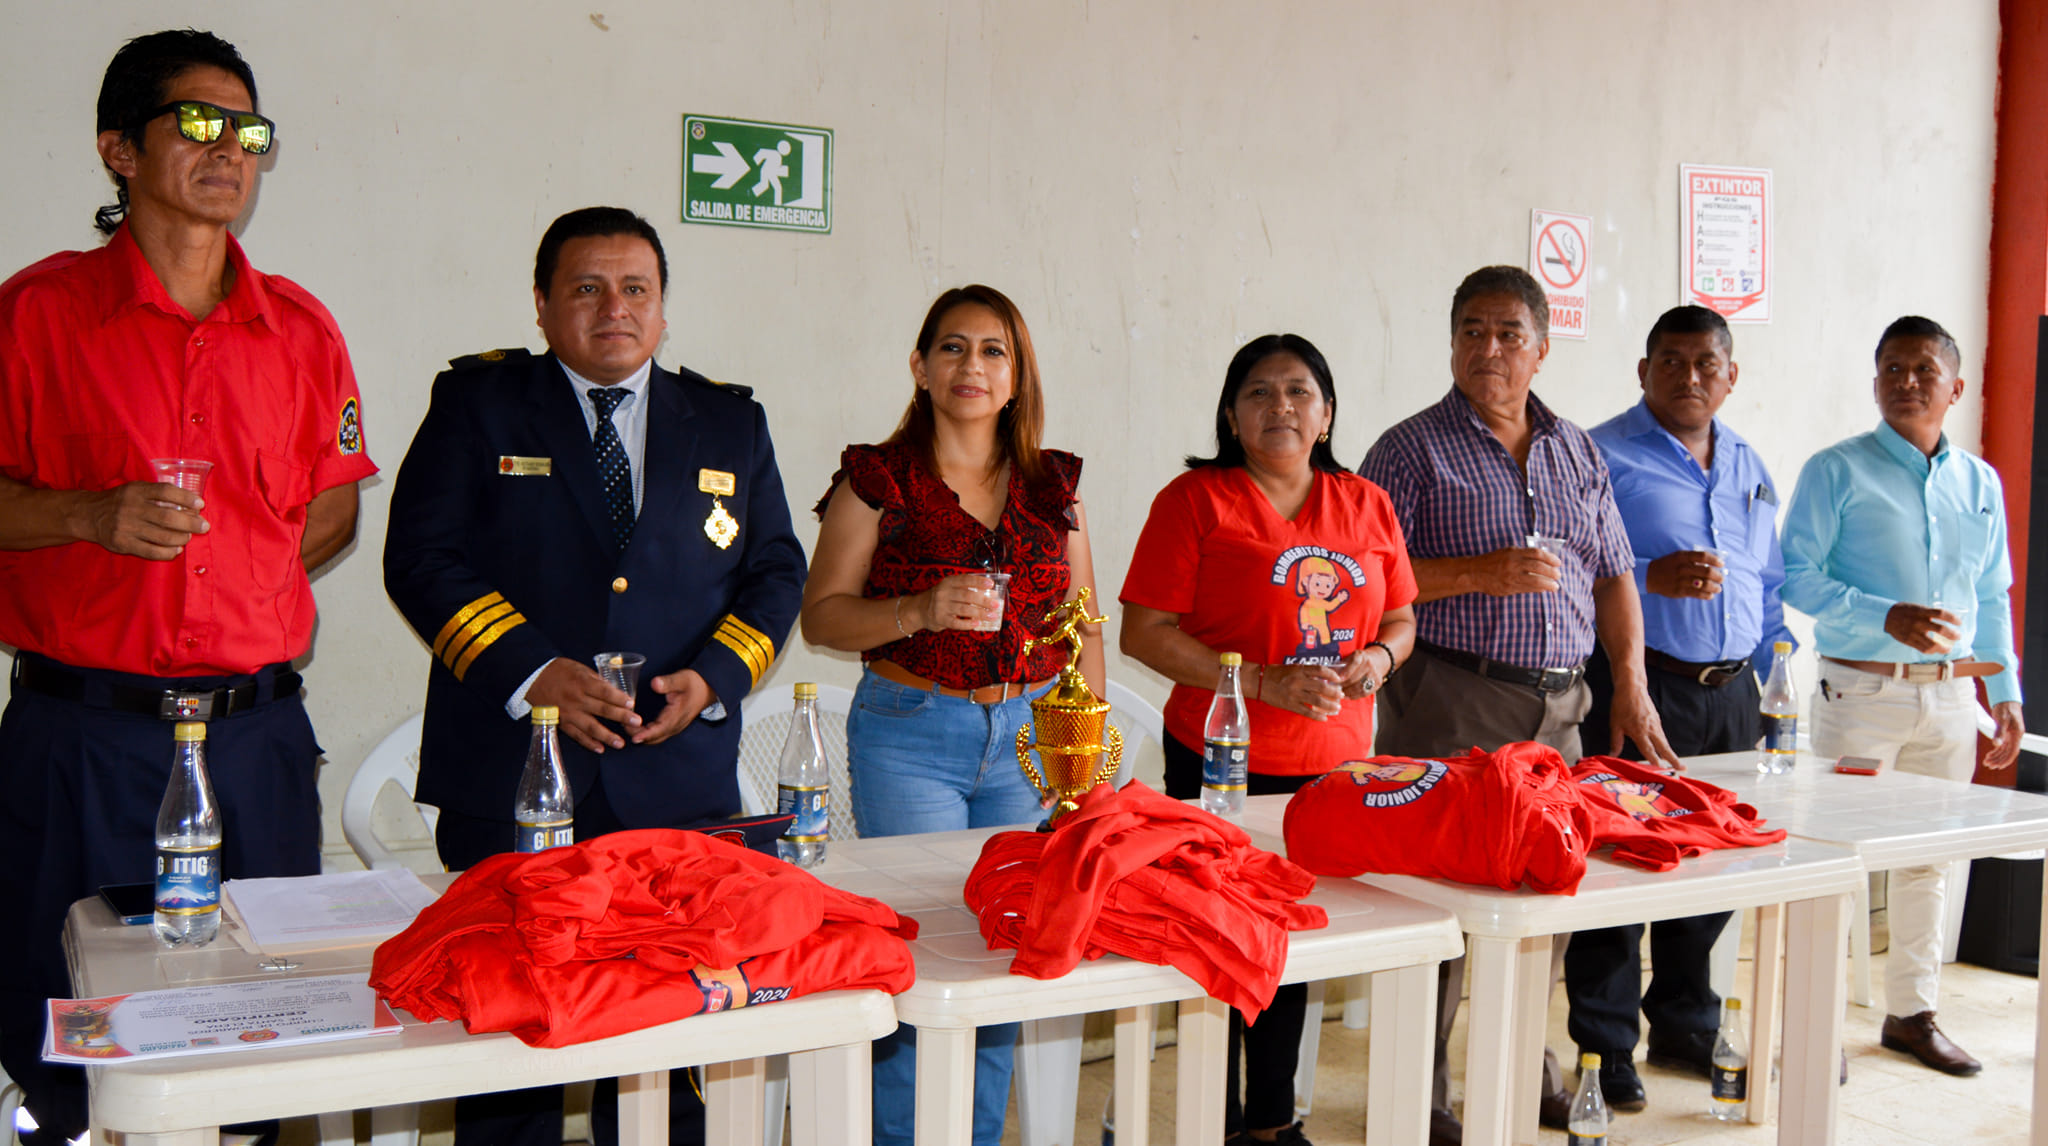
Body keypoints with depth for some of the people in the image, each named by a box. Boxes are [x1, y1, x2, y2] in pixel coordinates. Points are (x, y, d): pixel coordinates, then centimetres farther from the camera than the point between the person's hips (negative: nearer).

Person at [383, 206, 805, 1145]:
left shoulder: (731, 423, 13)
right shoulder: (478, 402, 6)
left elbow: (775, 571, 14)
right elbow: (420, 557, -2)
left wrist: (713, 677, -4)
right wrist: (530, 671, -14)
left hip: (681, 781, 2)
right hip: (508, 777, -2)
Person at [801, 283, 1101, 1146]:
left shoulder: (1054, 484, 10)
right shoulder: (876, 479, 0)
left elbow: (1082, 625, 14)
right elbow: (821, 616, -1)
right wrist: (922, 611, -17)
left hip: (1027, 740, 3)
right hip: (909, 738, -3)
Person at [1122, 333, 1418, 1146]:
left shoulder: (1366, 504, 9)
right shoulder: (1196, 499, -6)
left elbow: (1402, 619, 18)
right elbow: (1143, 633, -11)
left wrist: (1377, 659, -6)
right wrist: (1266, 683, -19)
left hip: (1333, 763, 5)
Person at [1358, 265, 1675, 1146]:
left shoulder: (1578, 454, 15)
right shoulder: (1413, 449, -2)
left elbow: (1612, 574, 18)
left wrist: (1630, 685, 8)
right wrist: (1481, 573, -16)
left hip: (1559, 707, 5)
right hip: (1451, 702, -5)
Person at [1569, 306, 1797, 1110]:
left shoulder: (1748, 467, 17)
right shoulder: (1601, 457, -4)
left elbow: (1769, 585, 22)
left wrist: (1778, 681, 15)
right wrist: (1650, 579, -22)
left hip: (1730, 693, 7)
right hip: (1638, 687, -6)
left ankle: (1685, 1027, 28)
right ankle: (1605, 1047, 8)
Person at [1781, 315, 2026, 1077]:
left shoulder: (1980, 482, 12)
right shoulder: (1836, 472, -3)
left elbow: (1994, 598, 17)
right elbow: (1797, 577, -9)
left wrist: (2006, 694, 13)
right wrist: (1885, 617, -21)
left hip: (1949, 695, 5)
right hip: (1862, 691, -5)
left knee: (1930, 858, 12)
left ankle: (1913, 1012, 24)